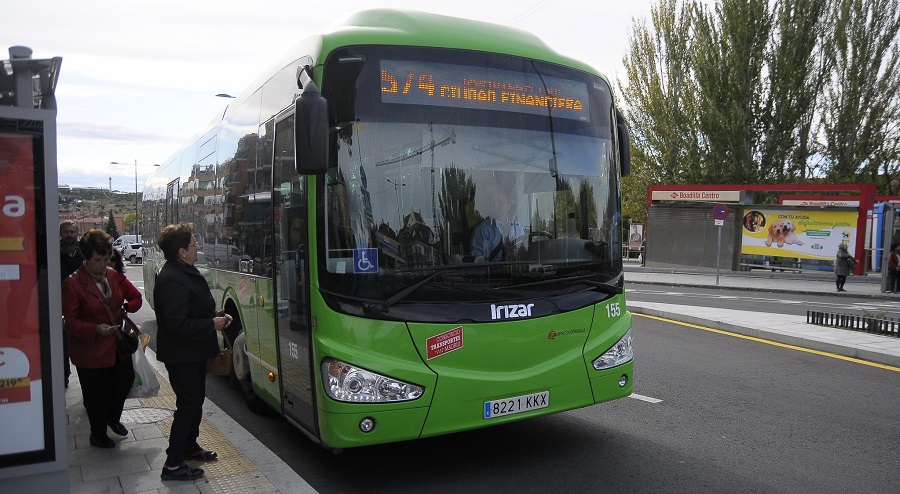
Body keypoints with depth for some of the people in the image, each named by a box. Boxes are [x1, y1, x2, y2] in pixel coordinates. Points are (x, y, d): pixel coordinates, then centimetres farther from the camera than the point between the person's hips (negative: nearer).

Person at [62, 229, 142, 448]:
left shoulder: (114, 276, 1)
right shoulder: (72, 284, -16)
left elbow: (136, 297, 11)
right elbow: (70, 321, -16)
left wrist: (125, 309, -7)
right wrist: (95, 329, -29)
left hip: (117, 345, 5)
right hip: (90, 350, -5)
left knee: (125, 381, 18)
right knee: (96, 395, 9)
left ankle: (113, 417, 47)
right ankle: (98, 434, 32)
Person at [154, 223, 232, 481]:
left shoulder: (185, 271, 8)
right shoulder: (172, 280, -26)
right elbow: (177, 324, -30)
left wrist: (216, 315, 3)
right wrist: (212, 324, -21)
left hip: (194, 352, 11)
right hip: (182, 355, -10)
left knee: (196, 400, 22)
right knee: (188, 405, -3)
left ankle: (190, 446, 39)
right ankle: (173, 465, 9)